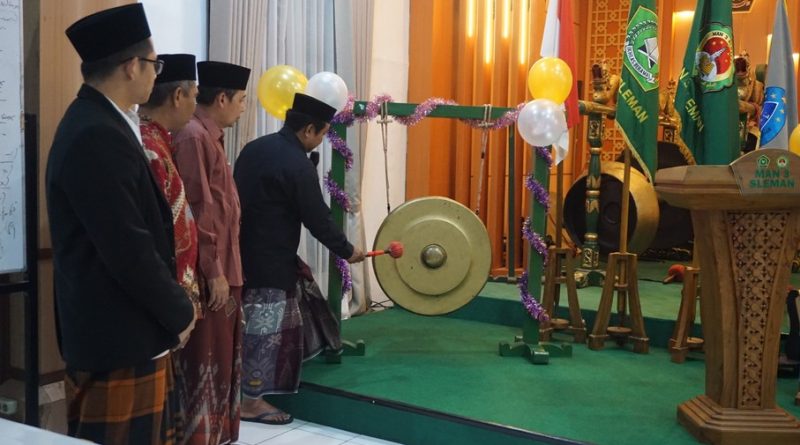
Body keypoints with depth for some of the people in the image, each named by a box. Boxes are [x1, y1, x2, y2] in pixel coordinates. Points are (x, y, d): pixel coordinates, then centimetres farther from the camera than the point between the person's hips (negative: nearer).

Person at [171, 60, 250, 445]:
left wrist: (224, 268, 18)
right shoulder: (193, 136, -16)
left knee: (221, 358, 17)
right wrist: (214, 271, -20)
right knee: (205, 362, -1)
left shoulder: (209, 136, 15)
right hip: (210, 272, -10)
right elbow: (197, 211, -20)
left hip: (222, 267, 10)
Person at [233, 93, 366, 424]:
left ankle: (243, 386, 29)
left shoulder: (254, 148, 7)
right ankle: (251, 402, 10)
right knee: (265, 331, 1)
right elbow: (317, 219, -14)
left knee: (255, 326, 19)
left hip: (244, 253, 9)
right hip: (269, 262, -9)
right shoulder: (298, 166, -19)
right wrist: (347, 251, 1)